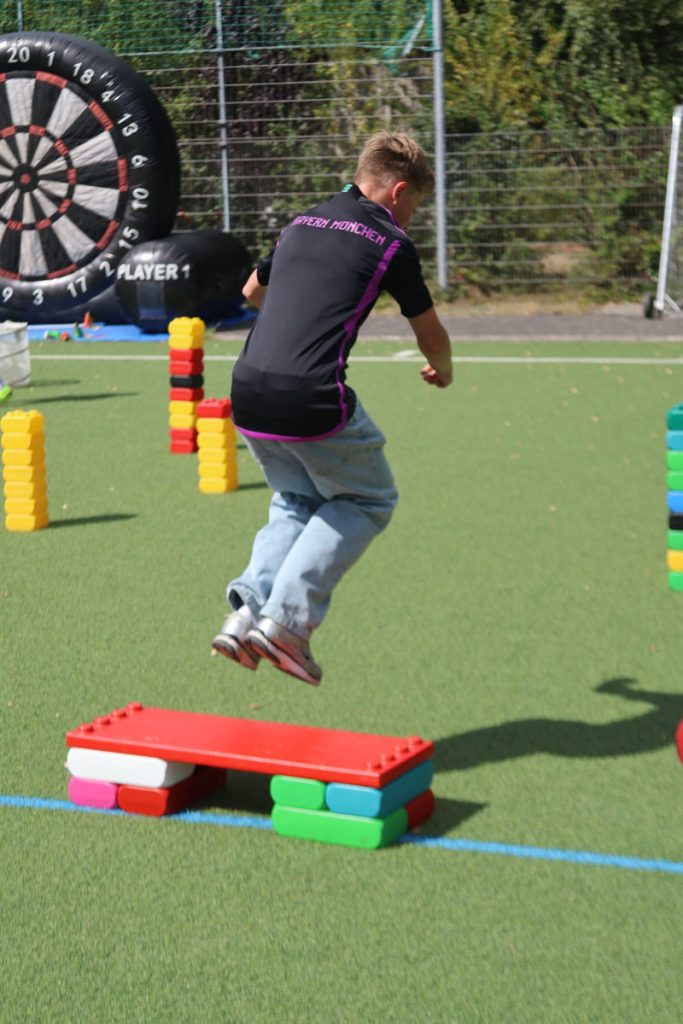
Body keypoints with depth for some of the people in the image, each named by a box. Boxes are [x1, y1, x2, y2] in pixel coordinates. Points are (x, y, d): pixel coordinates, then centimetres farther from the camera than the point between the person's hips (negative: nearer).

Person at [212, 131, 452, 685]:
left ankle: (248, 608, 8)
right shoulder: (391, 244, 3)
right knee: (368, 501, 17)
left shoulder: (301, 224, 19)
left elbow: (252, 290, 39)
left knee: (297, 501, 28)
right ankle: (288, 617, 2)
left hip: (248, 395, 6)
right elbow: (432, 337, 14)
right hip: (314, 403, -6)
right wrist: (442, 370, 37)